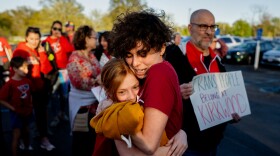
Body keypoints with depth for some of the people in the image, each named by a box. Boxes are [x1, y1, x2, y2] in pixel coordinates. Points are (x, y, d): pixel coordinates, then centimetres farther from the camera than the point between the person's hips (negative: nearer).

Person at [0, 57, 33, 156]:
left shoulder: (27, 81, -3)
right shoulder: (10, 84, -20)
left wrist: (30, 105, 6)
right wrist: (13, 108, -16)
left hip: (27, 112, 6)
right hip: (16, 114, -6)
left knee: (26, 132, 23)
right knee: (17, 136, 1)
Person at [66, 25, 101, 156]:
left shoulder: (92, 56, 9)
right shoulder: (75, 57, -11)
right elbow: (77, 81, -21)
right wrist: (97, 81, -25)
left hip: (95, 101, 6)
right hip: (81, 103, -6)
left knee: (92, 135, 16)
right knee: (80, 136, 8)